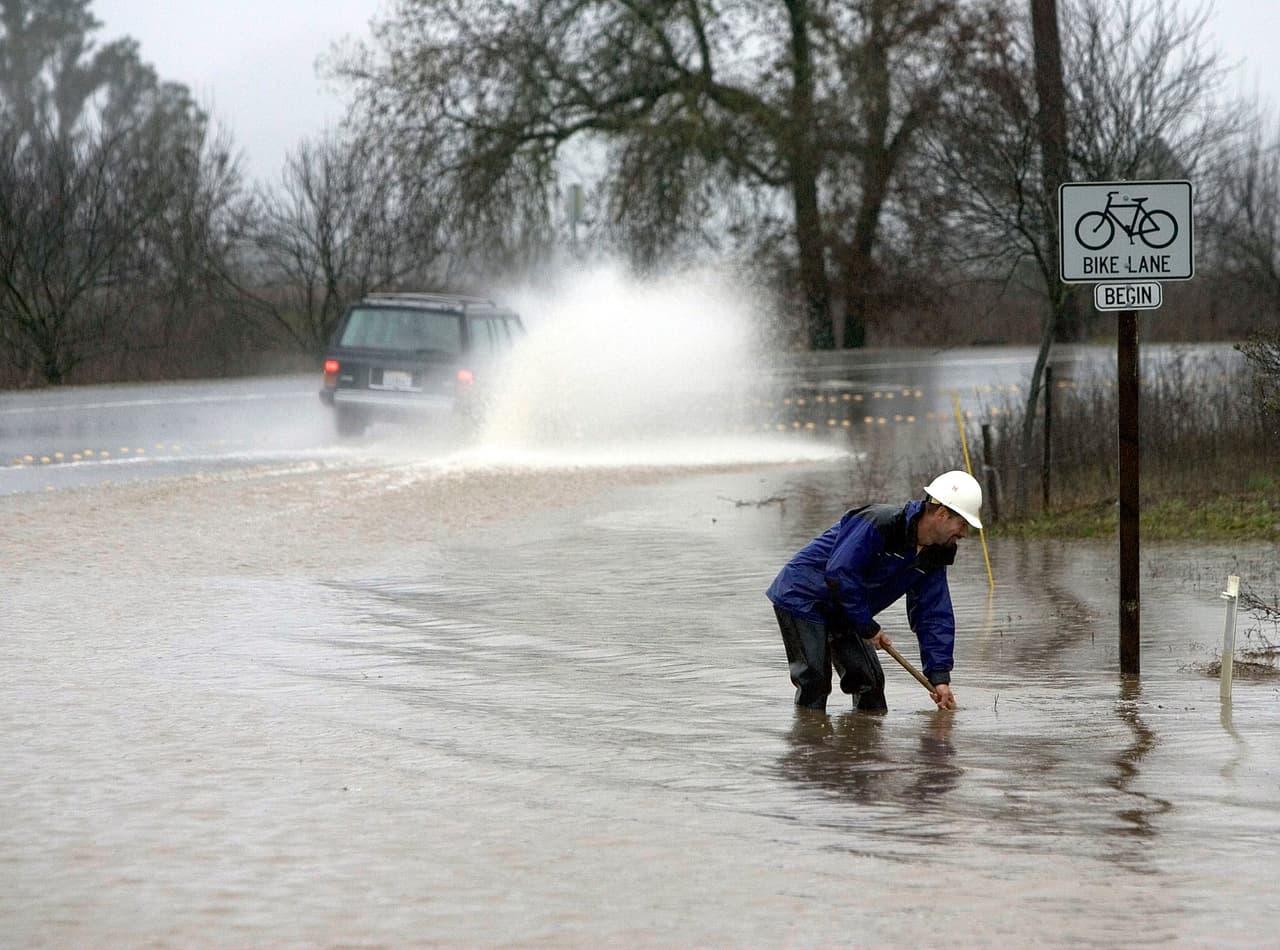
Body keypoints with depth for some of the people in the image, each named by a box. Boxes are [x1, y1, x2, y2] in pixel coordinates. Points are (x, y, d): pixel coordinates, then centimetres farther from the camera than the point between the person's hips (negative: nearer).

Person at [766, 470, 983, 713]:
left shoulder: (933, 557, -1)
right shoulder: (879, 523, -28)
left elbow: (934, 617, 2)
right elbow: (839, 573, -31)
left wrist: (939, 677, -5)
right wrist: (868, 627, -23)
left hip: (843, 611, 8)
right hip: (802, 597, -8)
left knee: (870, 680, 4)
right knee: (814, 683, -13)